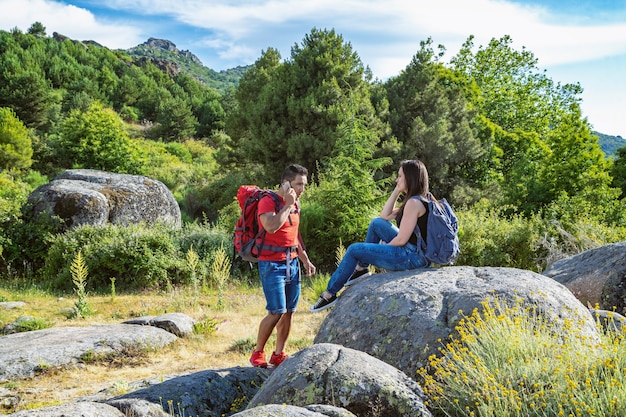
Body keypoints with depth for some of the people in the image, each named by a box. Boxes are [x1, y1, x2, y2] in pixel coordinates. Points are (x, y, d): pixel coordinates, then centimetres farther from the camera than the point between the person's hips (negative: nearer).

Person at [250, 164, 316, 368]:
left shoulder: (295, 203, 14)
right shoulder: (267, 201, -10)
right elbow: (271, 226, -29)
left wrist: (305, 260, 22)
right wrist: (288, 205, -19)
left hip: (292, 263, 7)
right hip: (272, 264, -7)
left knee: (289, 311, 6)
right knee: (276, 312, -10)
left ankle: (278, 355, 17)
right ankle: (258, 354, 7)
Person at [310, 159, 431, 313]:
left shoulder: (414, 203, -18)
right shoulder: (419, 200, 13)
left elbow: (401, 240, -20)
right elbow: (385, 216, 19)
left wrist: (383, 247, -1)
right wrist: (396, 191, 10)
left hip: (412, 257, -10)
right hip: (412, 252, 10)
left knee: (353, 250, -3)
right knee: (376, 223, 18)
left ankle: (330, 294, 8)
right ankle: (361, 268, 21)